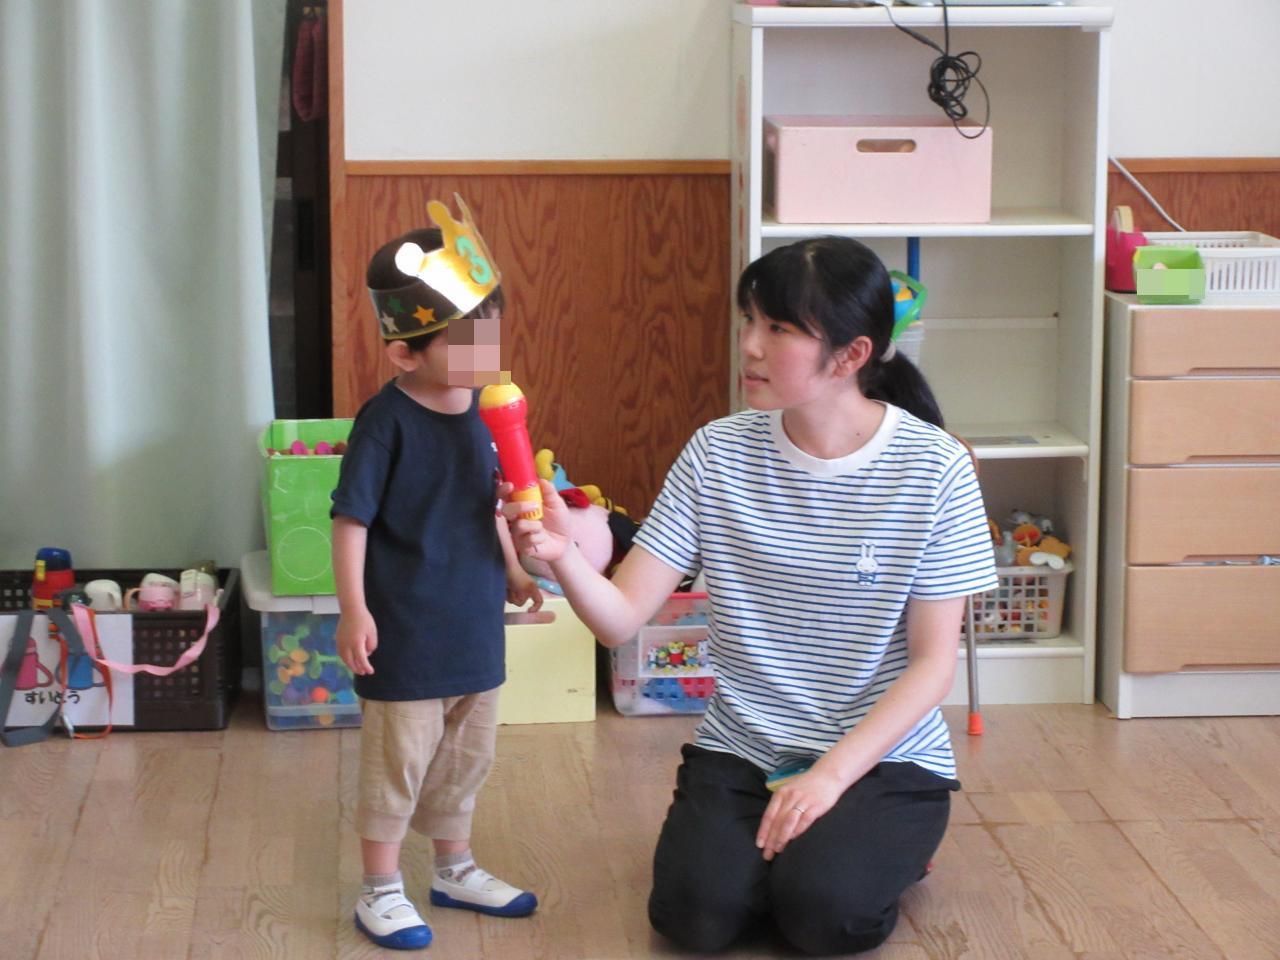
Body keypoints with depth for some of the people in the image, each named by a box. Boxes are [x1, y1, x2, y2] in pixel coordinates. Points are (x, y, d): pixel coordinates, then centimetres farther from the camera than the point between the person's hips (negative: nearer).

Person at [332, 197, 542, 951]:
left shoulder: (479, 409, 2)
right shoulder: (387, 422, -19)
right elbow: (352, 519, -16)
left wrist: (512, 571, 17)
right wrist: (353, 609, -20)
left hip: (474, 622, 7)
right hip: (406, 627, -7)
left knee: (467, 754, 20)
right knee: (398, 759, 4)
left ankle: (456, 868, 38)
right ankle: (382, 891, 18)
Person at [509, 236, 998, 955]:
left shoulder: (934, 469, -11)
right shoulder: (718, 453, -4)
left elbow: (933, 663, -8)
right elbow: (621, 619, -7)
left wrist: (830, 775, -18)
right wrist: (563, 555, -29)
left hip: (884, 756, -2)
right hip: (741, 750, 2)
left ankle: (885, 850, 7)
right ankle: (773, 841, 11)